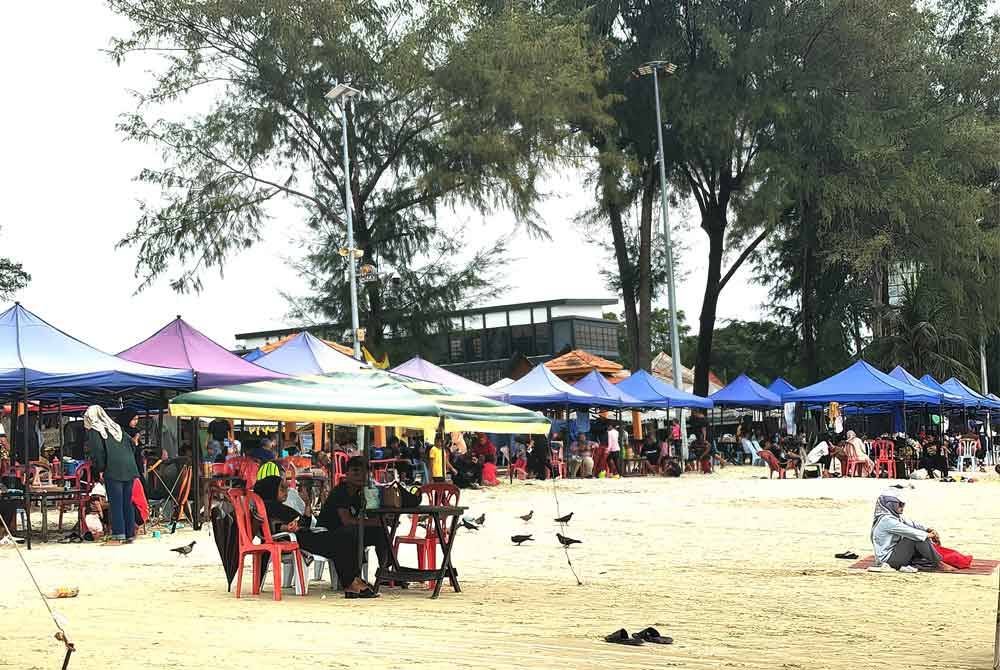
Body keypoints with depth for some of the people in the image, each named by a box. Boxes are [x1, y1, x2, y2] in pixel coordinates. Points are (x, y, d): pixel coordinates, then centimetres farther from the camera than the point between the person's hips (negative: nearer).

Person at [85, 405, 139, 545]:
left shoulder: (93, 431, 1)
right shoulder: (116, 427, 20)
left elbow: (97, 452, -9)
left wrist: (99, 469, 5)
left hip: (113, 471, -6)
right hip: (129, 469, 6)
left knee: (116, 503, -3)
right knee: (127, 503, 10)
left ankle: (118, 535, -4)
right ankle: (130, 534, 12)